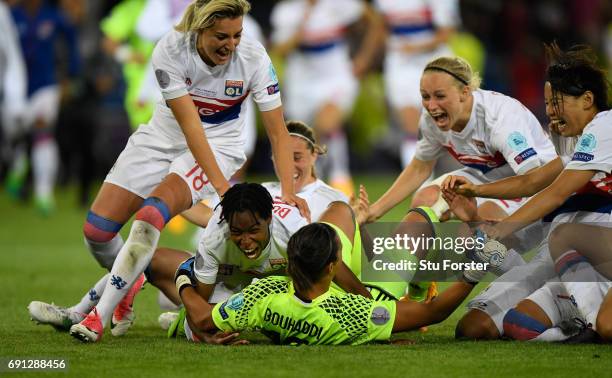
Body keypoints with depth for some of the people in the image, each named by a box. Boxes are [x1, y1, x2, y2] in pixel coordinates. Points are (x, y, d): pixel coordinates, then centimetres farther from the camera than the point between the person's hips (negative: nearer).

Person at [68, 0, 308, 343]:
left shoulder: (254, 58, -21)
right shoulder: (170, 51, -24)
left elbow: (278, 131, -16)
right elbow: (190, 125, -25)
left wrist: (288, 192, -28)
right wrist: (221, 185, -32)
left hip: (220, 145, -2)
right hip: (164, 137, 2)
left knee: (152, 214, -29)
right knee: (97, 228, -5)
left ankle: (100, 316, -24)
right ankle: (131, 280, 30)